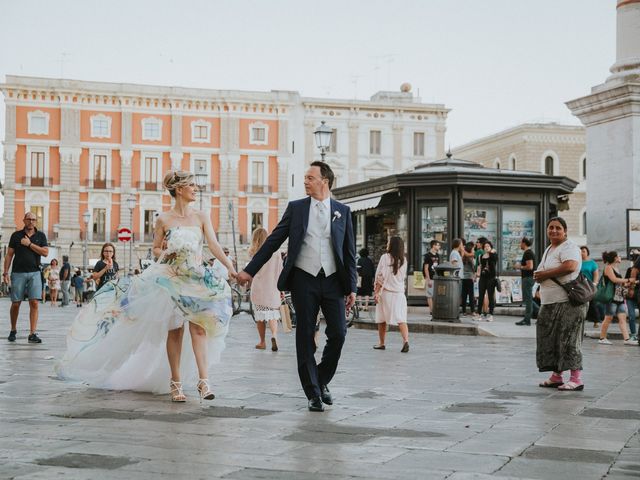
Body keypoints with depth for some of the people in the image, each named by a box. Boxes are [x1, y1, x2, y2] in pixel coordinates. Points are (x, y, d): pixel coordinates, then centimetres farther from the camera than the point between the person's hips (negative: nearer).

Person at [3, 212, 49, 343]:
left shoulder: (41, 236, 8)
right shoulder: (16, 235, 7)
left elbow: (45, 252, -5)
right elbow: (9, 255, 7)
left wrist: (29, 244, -9)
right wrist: (5, 272, 0)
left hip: (34, 273, 0)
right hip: (18, 273, 0)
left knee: (34, 303, -9)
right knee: (15, 304, 4)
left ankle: (32, 334, -9)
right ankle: (13, 330, 24)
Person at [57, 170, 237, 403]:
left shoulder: (202, 217, 5)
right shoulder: (164, 219, 1)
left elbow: (214, 245, -2)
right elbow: (156, 249, 11)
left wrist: (231, 268, -13)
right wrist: (167, 255, -11)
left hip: (196, 279, 1)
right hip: (170, 279, -1)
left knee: (198, 328, -10)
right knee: (174, 331, 2)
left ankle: (203, 381, -15)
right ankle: (175, 383, 9)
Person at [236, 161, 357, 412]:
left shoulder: (342, 211, 7)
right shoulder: (296, 207, 6)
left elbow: (349, 252, 8)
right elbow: (273, 241, 6)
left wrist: (351, 288, 4)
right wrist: (249, 270, 1)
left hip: (333, 281, 1)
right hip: (304, 279, -1)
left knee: (338, 334, -4)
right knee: (305, 337, 1)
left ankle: (322, 380, 21)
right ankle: (313, 393, 11)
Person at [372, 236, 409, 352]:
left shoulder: (385, 257, -9)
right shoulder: (403, 260, 4)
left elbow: (380, 276, -9)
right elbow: (403, 277, 12)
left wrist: (376, 292, -7)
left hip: (386, 292, -3)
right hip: (399, 293, 3)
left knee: (382, 319, 11)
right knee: (401, 319, -2)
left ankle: (381, 343, 19)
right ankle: (406, 341, -21)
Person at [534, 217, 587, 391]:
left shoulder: (568, 247, -9)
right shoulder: (548, 250, 21)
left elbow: (570, 266, -27)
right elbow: (542, 273, 32)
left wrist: (543, 274, -17)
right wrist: (538, 276, 7)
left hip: (567, 303, -9)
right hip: (549, 304, 10)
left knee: (568, 339, -10)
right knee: (551, 340, 11)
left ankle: (576, 379, -7)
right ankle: (556, 376, 19)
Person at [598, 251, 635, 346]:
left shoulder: (616, 269, 20)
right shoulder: (608, 268, -6)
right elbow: (614, 279, -18)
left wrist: (627, 284, 5)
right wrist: (628, 280, -13)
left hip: (620, 298, 8)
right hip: (612, 298, -8)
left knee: (623, 318, 0)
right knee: (608, 318, -5)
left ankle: (627, 339, -5)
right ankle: (602, 338, 3)